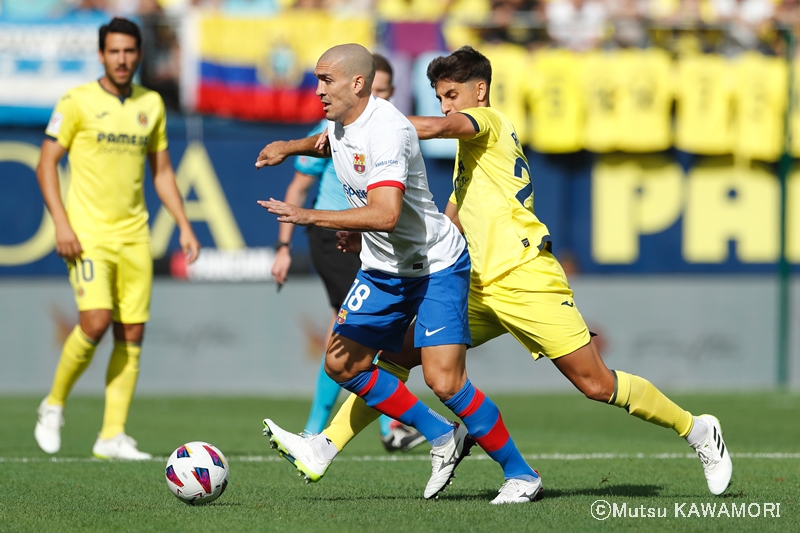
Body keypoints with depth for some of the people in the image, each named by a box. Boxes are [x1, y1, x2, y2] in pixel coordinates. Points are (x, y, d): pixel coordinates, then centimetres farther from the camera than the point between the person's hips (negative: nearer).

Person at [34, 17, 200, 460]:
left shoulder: (151, 104, 10)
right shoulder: (77, 102, -4)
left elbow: (161, 170, 18)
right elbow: (46, 164, -4)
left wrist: (184, 225, 10)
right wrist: (61, 223, -15)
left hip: (133, 235, 5)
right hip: (87, 233, -5)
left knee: (132, 334, 0)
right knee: (95, 321, -19)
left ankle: (112, 436, 4)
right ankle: (53, 406, 4)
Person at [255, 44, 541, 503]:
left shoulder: (386, 130, -27)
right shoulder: (340, 121, 2)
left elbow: (385, 214, -39)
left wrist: (309, 217, -38)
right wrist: (289, 148, 17)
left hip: (436, 266, -9)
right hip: (383, 269, 9)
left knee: (444, 381, -17)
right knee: (343, 365, 6)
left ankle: (520, 474, -1)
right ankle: (443, 438, 18)